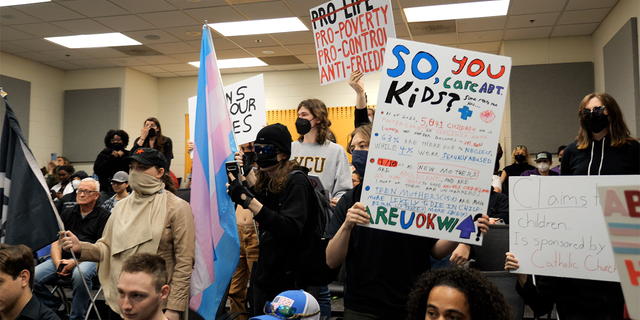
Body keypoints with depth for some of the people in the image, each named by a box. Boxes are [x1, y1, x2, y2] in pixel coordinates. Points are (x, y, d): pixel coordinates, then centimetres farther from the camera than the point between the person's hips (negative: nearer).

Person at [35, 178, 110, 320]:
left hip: (89, 259, -5)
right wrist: (58, 262, -7)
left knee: (80, 274, -38)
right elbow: (55, 241, 13)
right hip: (63, 258, 5)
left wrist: (75, 261, -16)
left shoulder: (104, 216, 2)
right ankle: (54, 307, 8)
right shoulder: (67, 213, 18)